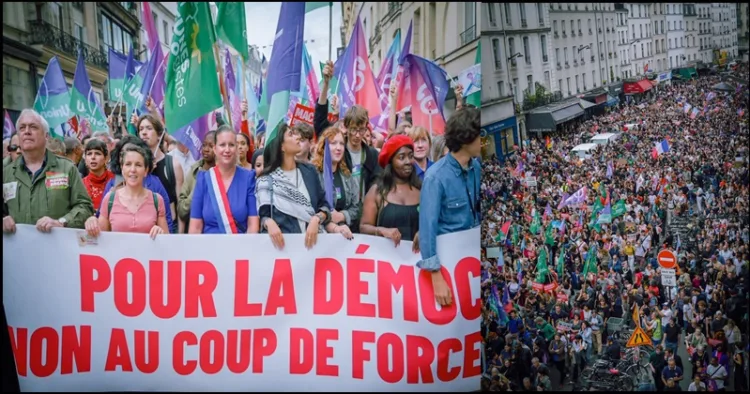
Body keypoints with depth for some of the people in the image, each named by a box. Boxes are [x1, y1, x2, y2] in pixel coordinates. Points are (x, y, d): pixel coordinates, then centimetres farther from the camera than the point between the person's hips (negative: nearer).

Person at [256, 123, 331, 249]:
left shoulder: (309, 171, 10)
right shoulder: (266, 180, 3)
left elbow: (324, 205, 10)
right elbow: (263, 215, 2)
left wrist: (316, 219, -10)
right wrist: (269, 223, -19)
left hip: (313, 239, 2)